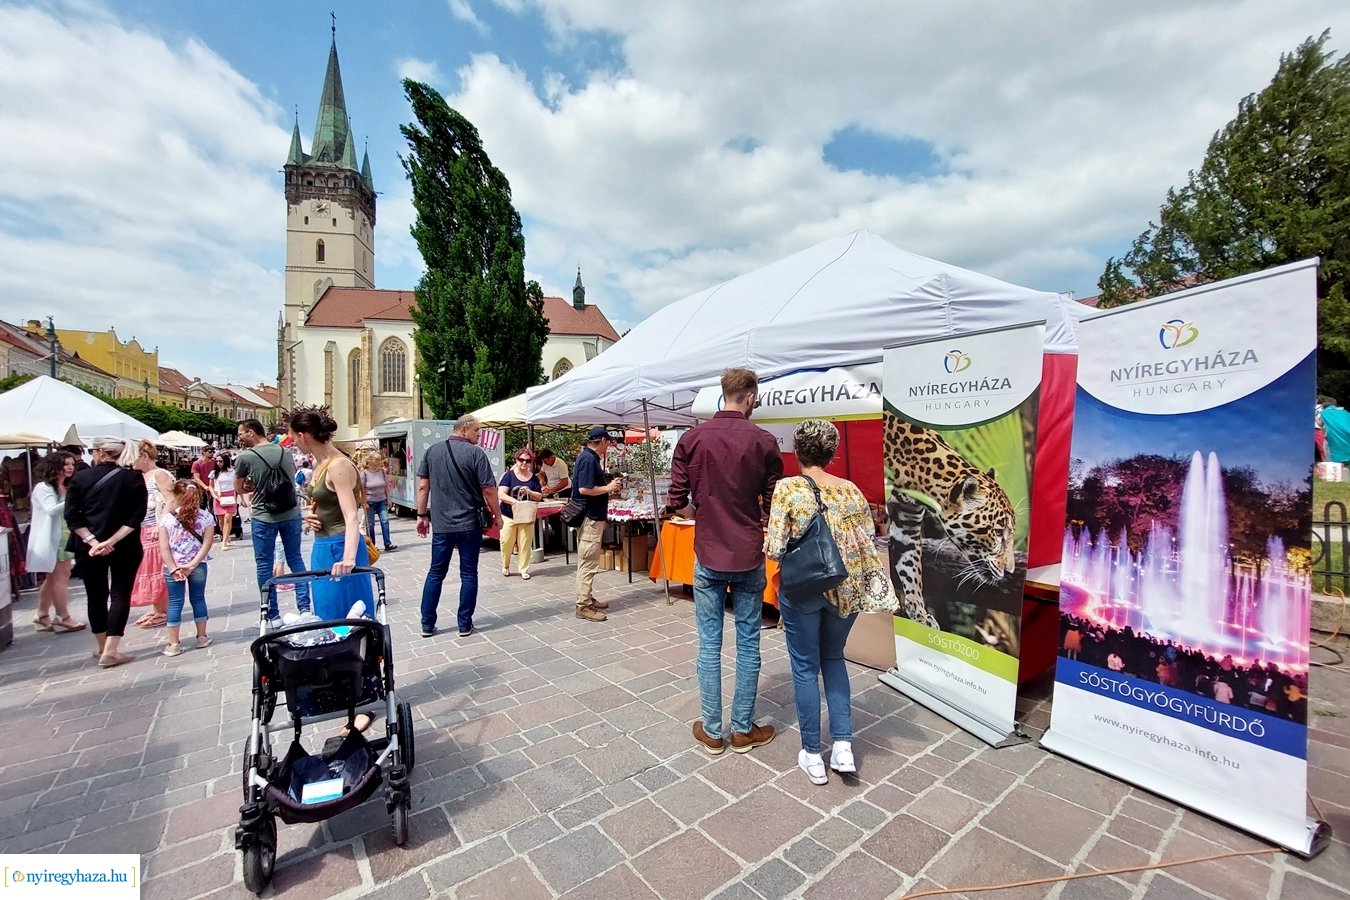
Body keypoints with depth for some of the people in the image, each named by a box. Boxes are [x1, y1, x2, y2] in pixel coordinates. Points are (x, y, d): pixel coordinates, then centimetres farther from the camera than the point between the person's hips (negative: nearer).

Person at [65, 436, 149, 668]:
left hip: (88, 547, 2)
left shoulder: (81, 478, -1)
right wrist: (111, 541, -13)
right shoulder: (133, 478, -4)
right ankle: (110, 651, -1)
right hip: (125, 547, -1)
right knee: (120, 595, 4)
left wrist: (92, 541, -11)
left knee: (96, 596, 13)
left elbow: (72, 516, -7)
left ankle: (103, 647, 24)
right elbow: (136, 516, -13)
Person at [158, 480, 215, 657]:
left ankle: (174, 644, 11)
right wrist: (192, 564, -8)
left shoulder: (167, 518, -7)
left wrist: (173, 568, -9)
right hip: (198, 566, 1)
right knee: (198, 599, 13)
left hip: (172, 567, -1)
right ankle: (202, 637, 21)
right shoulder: (206, 517, -3)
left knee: (175, 603, 7)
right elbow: (207, 544, -9)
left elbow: (163, 547, -10)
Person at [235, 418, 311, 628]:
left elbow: (239, 488, 4)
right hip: (291, 514, 4)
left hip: (263, 518, -4)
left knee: (264, 565, 8)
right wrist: (271, 486, 11)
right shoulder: (285, 451, 2)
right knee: (295, 559, 12)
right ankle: (305, 608, 11)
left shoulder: (245, 457, -10)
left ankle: (272, 616, 15)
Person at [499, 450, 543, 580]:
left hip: (526, 516, 2)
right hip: (508, 515, -2)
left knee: (525, 544, 1)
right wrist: (513, 501, -29)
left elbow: (539, 497, 6)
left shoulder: (534, 478, 4)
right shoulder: (509, 475, -5)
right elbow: (501, 494, -14)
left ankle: (524, 569, 14)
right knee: (506, 542, -1)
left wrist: (529, 492, -13)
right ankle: (505, 566, 23)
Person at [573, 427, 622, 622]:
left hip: (591, 517, 11)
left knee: (587, 563, 17)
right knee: (588, 564, -4)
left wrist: (608, 489, 10)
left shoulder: (590, 457, 13)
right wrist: (608, 488, -14)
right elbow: (584, 489, -25)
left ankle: (588, 599, 27)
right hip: (589, 518, -11)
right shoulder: (588, 459, -17)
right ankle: (583, 607, 2)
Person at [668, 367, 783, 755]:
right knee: (748, 644, 13)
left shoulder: (692, 438, -4)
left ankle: (712, 731, 24)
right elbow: (773, 506, -3)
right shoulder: (764, 442, -7)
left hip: (708, 556, 1)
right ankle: (743, 729, 27)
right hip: (749, 557, 0)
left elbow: (677, 503, -3)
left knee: (709, 645, 11)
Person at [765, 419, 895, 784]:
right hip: (845, 589, 4)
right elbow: (867, 546, 0)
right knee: (834, 659, 24)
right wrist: (874, 590, 12)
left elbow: (774, 549, -16)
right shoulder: (851, 490, -2)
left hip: (801, 589, -3)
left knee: (805, 668, 13)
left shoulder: (788, 488, -13)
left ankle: (812, 755, 25)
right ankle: (844, 746, 23)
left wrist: (769, 541, 4)